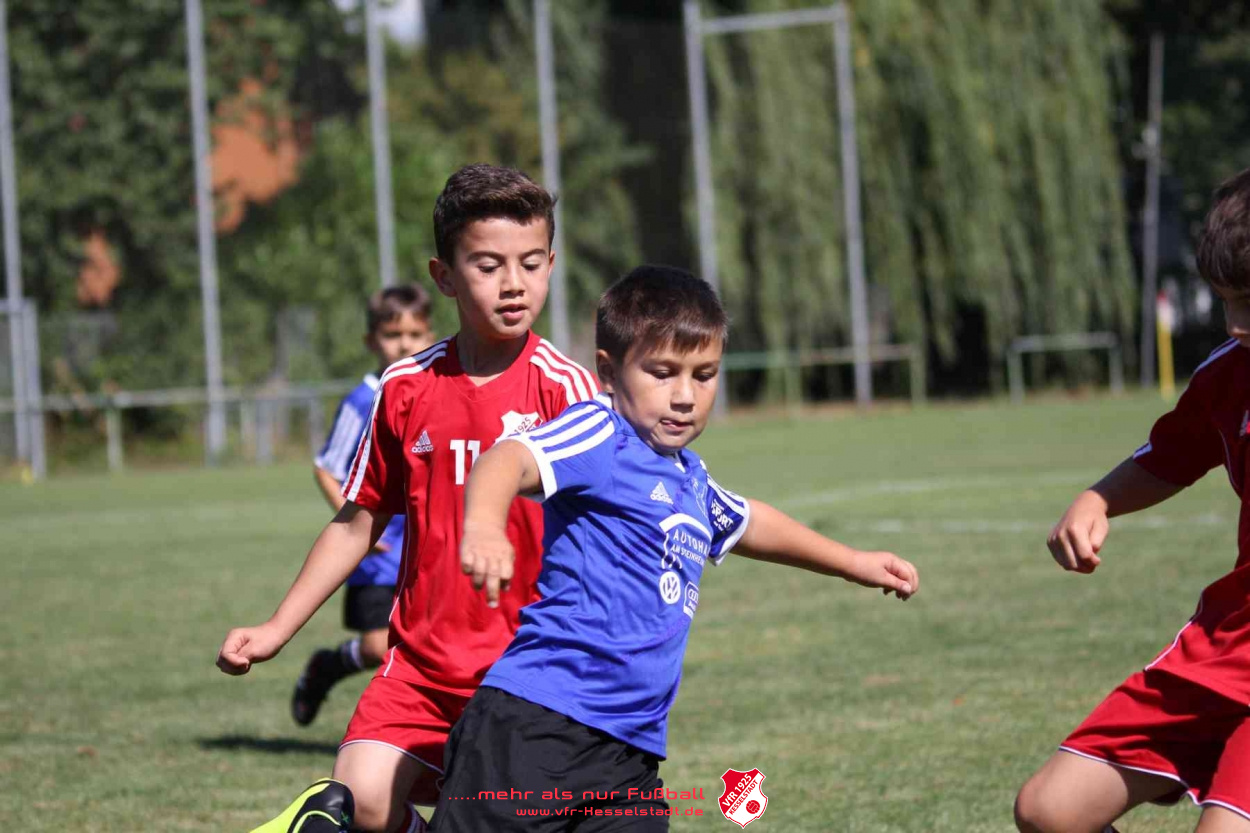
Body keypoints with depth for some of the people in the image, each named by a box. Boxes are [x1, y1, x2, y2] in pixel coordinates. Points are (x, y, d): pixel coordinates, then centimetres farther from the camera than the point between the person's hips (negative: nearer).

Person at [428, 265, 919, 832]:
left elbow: (745, 523, 43)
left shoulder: (690, 480, 21)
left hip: (631, 752, 8)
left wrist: (853, 563, 54)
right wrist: (485, 524, -50)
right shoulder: (599, 435, -7)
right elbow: (511, 460, -27)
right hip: (537, 722, -8)